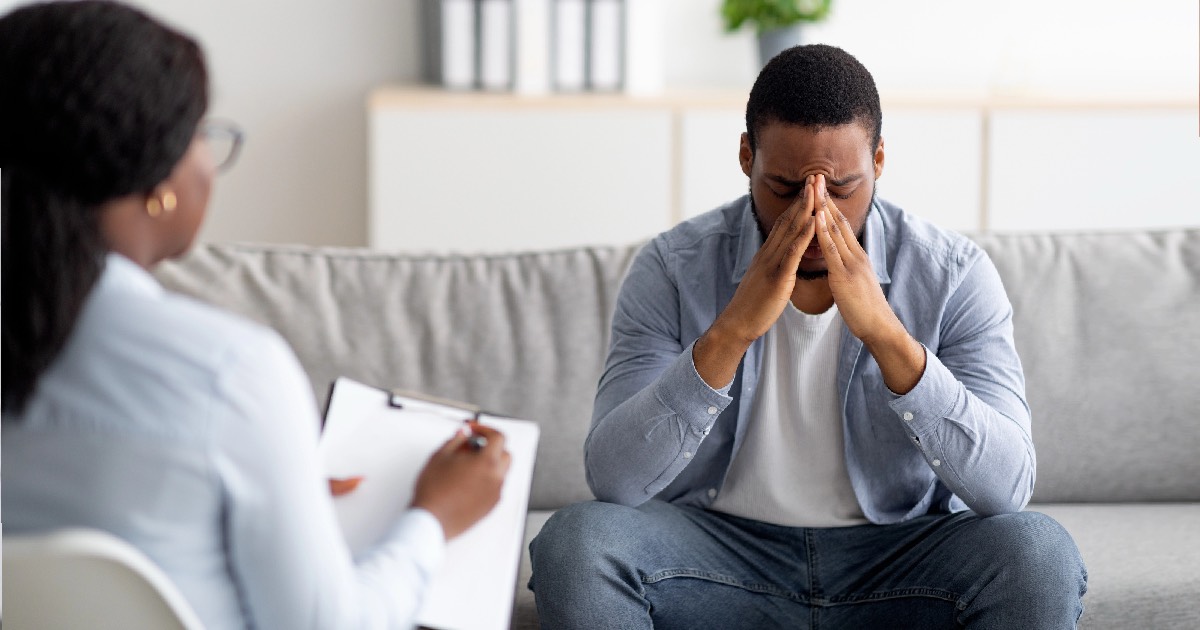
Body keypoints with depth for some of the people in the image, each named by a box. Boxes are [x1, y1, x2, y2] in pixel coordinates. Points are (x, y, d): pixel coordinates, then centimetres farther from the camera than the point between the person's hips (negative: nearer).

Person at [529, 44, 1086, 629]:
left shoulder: (954, 274, -9)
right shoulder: (673, 268, -9)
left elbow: (1008, 487, -19)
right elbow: (613, 480, -19)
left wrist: (885, 331, -31)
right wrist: (733, 329, -31)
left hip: (897, 560, 1)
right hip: (721, 549, 0)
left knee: (1040, 554, -29)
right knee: (574, 542, -28)